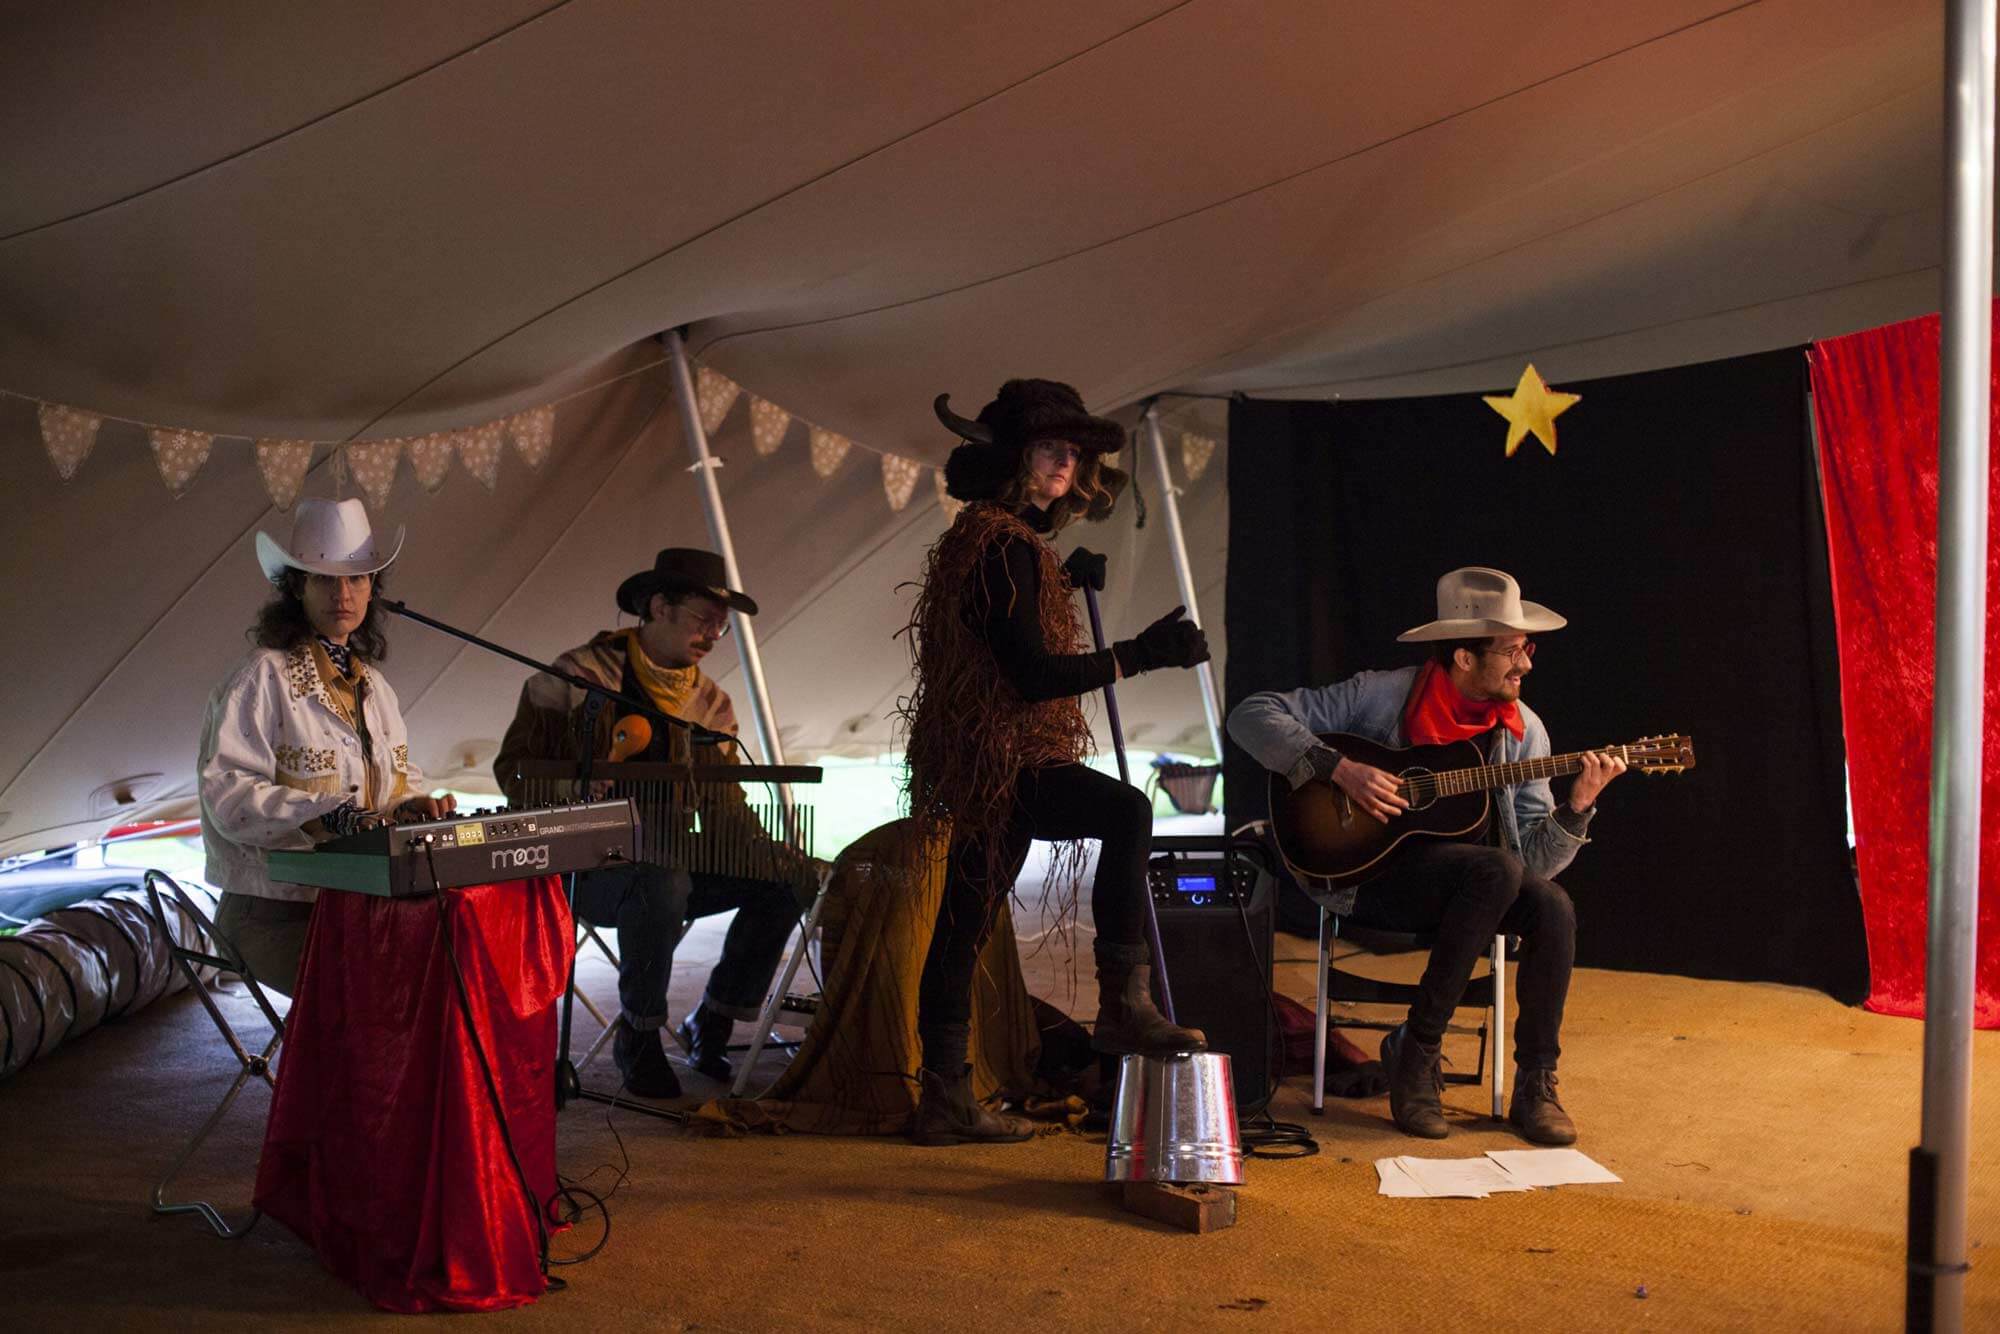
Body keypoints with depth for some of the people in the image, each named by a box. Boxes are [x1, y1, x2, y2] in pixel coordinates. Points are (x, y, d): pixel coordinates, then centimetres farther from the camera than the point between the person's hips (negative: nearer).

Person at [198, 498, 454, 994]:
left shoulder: (372, 684, 18)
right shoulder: (264, 679, -5)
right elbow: (227, 795, -14)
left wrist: (411, 806, 1)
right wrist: (330, 814, -27)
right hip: (275, 910, -6)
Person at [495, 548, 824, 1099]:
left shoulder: (712, 705, 7)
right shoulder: (575, 677, -6)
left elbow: (727, 815, -1)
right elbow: (515, 765, -3)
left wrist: (800, 868, -18)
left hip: (672, 863, 6)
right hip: (586, 870, -5)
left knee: (782, 884, -14)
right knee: (662, 882, -37)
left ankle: (710, 1025, 3)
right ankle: (637, 1036, -13)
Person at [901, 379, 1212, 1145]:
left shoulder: (995, 537, 18)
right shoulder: (1003, 544, -14)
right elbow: (1032, 673, -22)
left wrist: (1065, 582, 20)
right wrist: (1139, 655, -25)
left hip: (983, 763, 11)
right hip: (1003, 757, -11)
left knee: (962, 929, 12)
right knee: (1127, 812, -26)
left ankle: (945, 1101, 19)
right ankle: (1123, 1005, -24)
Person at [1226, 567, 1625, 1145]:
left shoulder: (1524, 731, 3)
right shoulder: (1382, 695, -9)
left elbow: (1536, 858, 0)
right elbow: (1251, 715, -12)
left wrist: (1577, 807, -18)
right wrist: (1338, 768, -22)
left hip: (1470, 886, 5)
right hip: (1371, 874, -4)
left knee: (1553, 906, -27)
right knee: (1497, 869, -32)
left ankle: (1535, 1085, -8)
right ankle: (1415, 1052, -19)